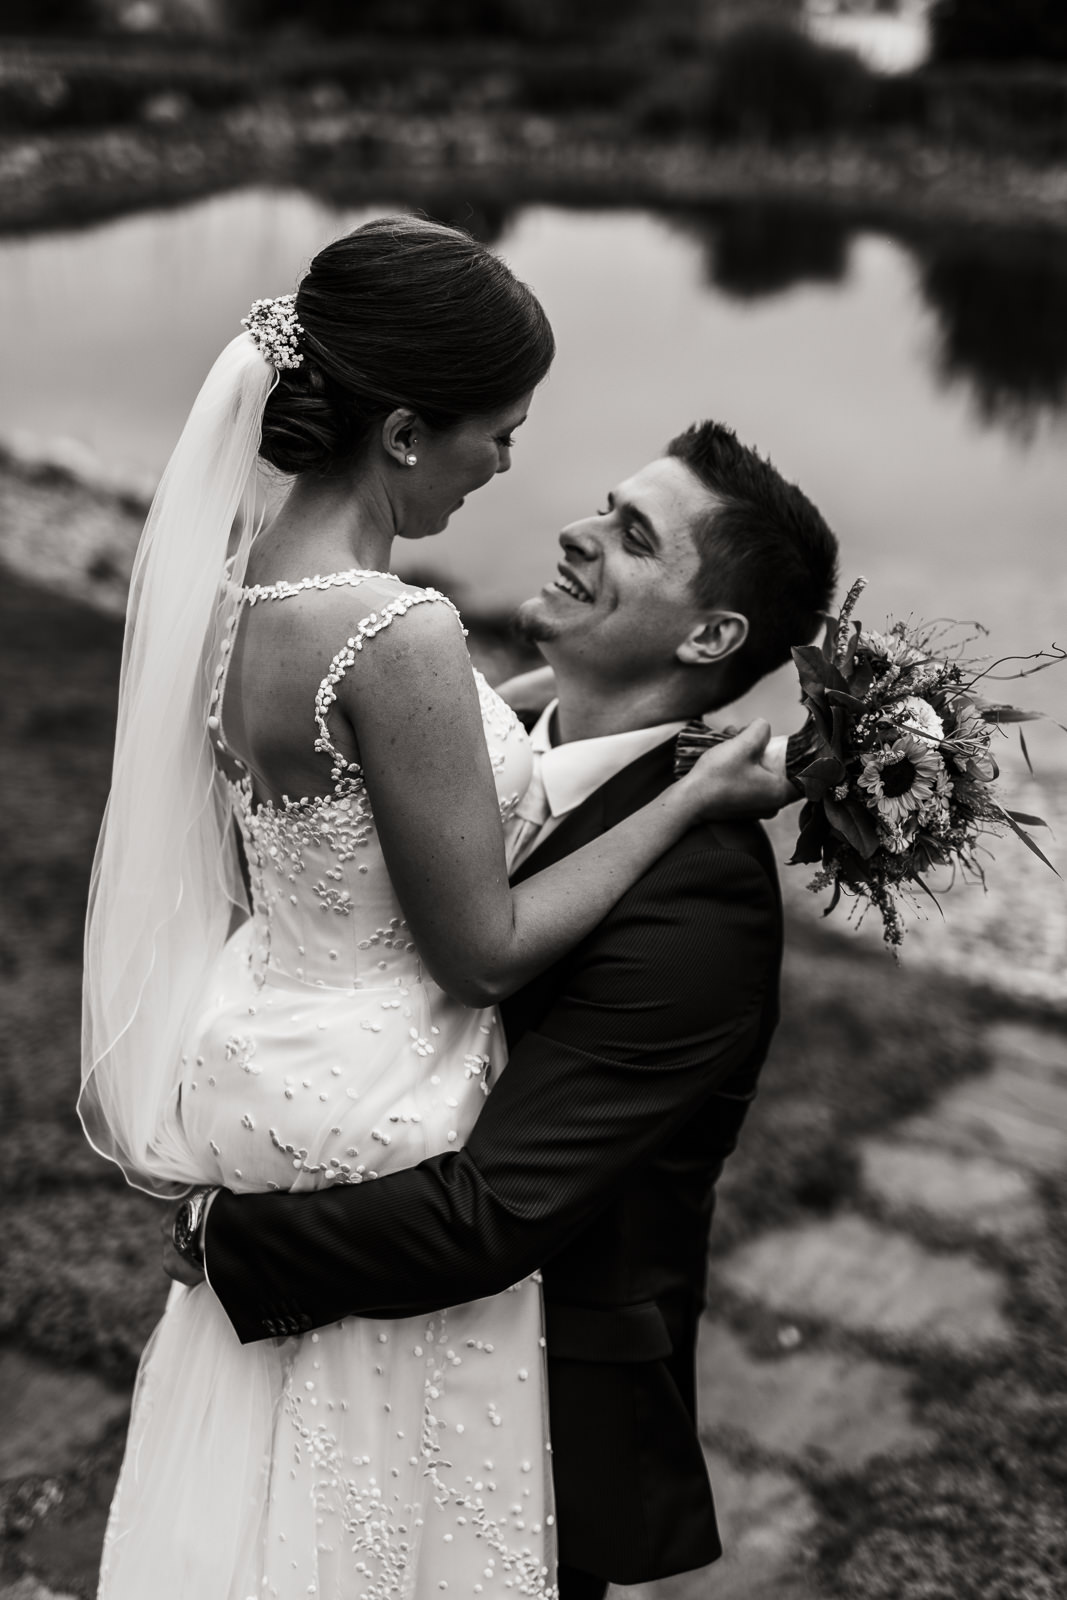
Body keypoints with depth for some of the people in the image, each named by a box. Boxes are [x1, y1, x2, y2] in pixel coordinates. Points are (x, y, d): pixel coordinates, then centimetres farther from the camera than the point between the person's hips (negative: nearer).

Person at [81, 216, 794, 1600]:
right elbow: (483, 949, -22)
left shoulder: (235, 570, -3)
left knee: (270, 1481, 28)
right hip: (377, 1119, -8)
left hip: (269, 1047, 8)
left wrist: (493, 723, 14)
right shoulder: (396, 635, -29)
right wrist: (695, 794, -15)